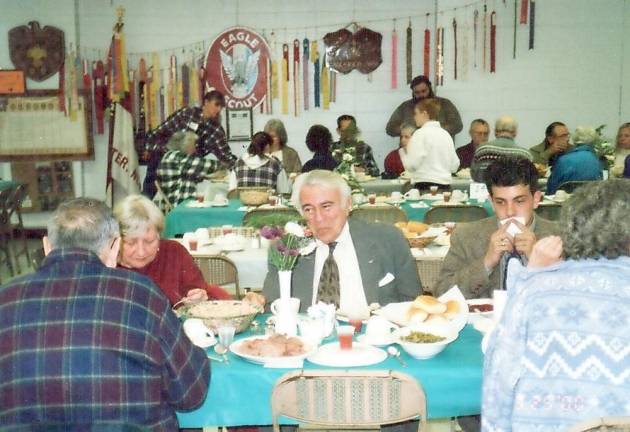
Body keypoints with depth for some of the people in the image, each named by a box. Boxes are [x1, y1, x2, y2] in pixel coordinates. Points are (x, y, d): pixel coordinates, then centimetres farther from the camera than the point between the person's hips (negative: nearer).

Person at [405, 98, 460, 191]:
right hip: (445, 185, 6)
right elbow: (454, 166, 12)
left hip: (424, 185, -6)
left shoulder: (420, 133, -7)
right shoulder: (446, 134, 11)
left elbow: (412, 164, -12)